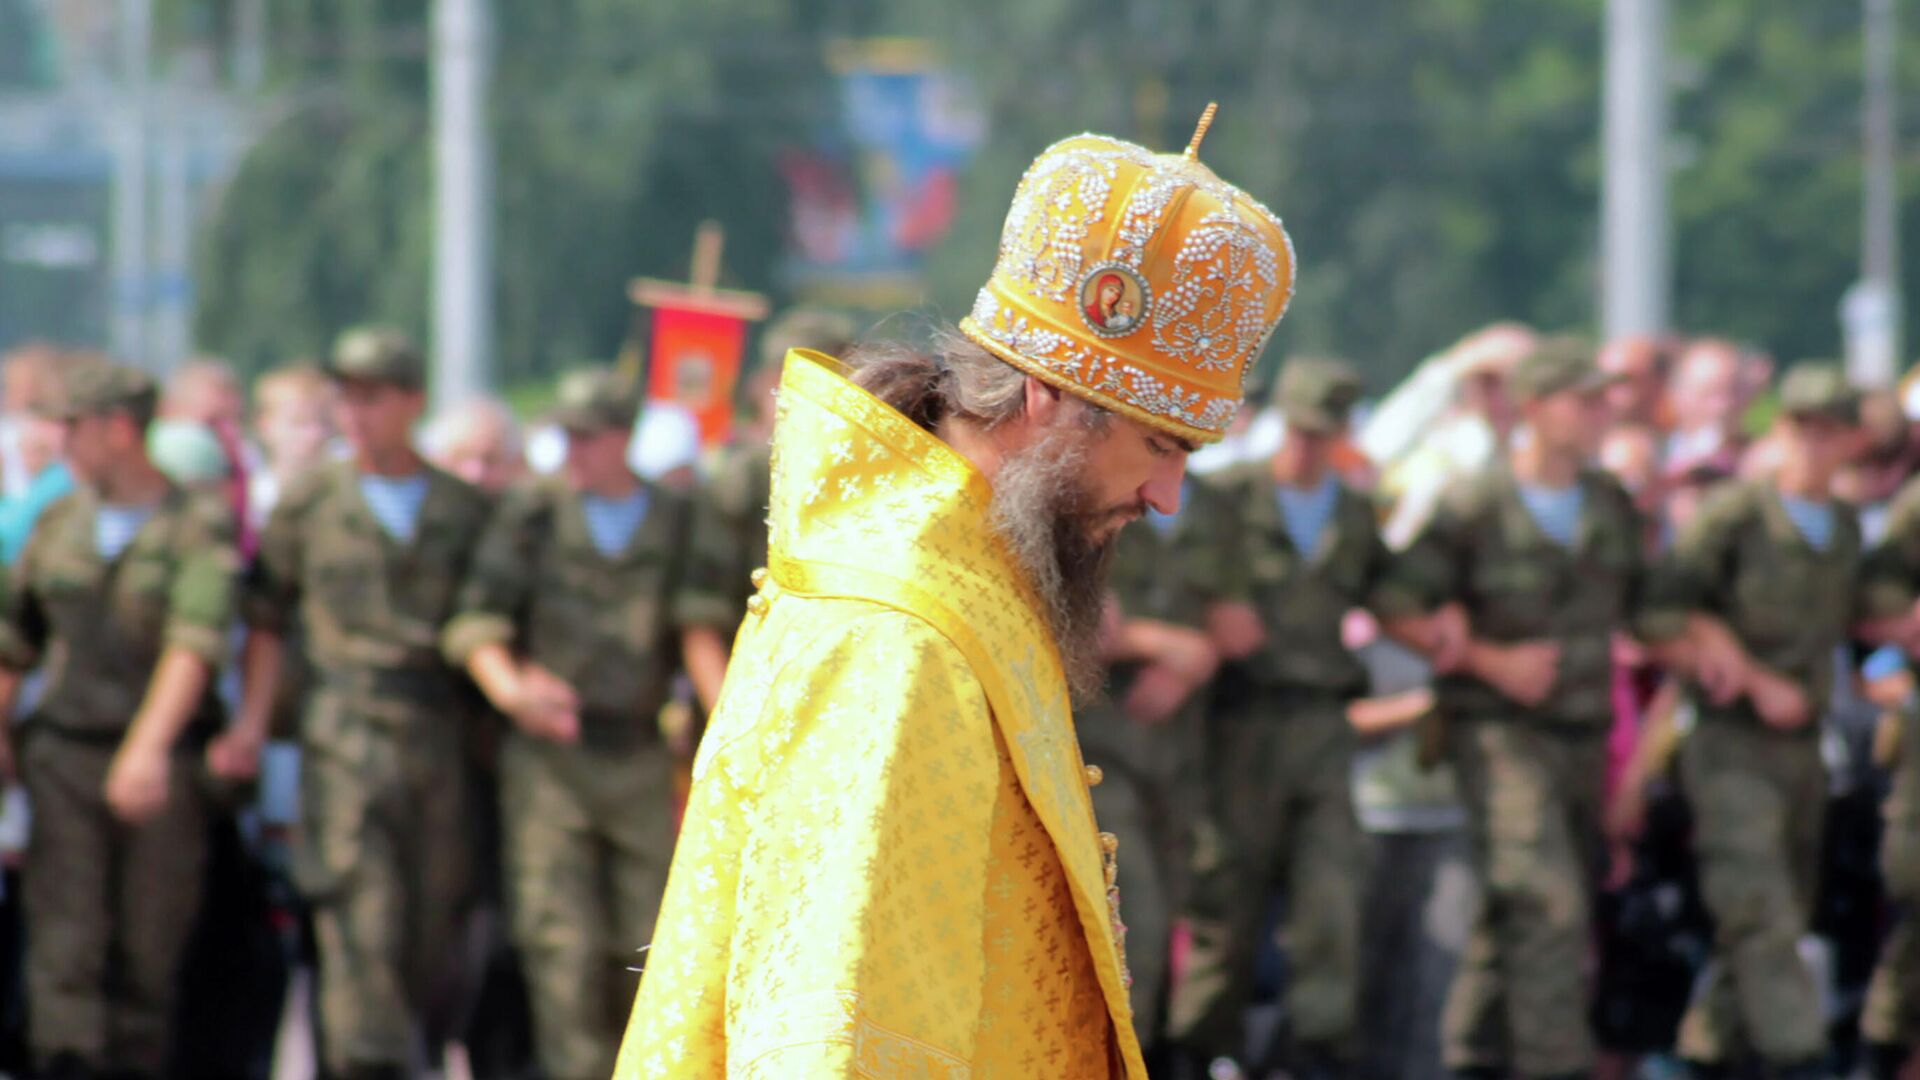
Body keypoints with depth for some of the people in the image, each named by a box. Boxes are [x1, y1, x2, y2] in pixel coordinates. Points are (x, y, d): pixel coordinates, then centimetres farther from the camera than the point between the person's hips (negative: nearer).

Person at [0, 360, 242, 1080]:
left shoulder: (199, 529, -5)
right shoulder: (58, 525, 11)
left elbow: (196, 643, -18)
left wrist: (149, 745, -30)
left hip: (160, 768, -3)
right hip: (64, 757, 3)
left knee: (148, 952, 2)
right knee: (66, 939, -9)